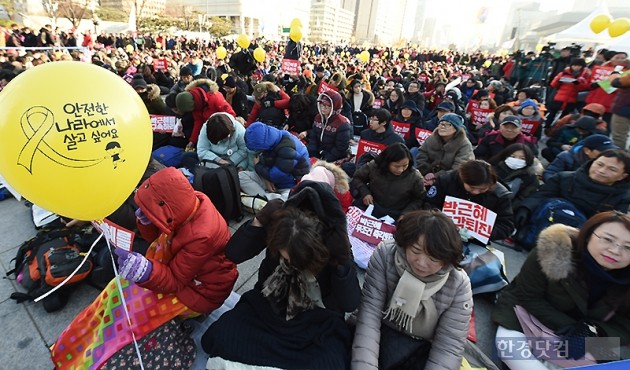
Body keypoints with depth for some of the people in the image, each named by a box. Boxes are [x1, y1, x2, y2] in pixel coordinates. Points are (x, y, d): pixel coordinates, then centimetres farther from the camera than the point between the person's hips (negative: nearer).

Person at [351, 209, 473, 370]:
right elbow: (370, 311, -20)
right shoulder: (385, 254, -19)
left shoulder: (459, 285, -17)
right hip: (385, 333, 1)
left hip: (425, 348, 0)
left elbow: (449, 346, -14)